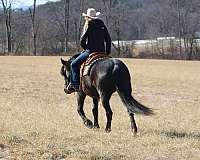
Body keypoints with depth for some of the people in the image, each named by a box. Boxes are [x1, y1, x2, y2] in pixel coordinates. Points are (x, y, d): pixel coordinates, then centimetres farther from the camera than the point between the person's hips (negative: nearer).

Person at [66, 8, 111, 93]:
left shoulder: (88, 25, -4)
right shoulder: (102, 25, 12)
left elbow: (82, 41, -5)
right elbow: (108, 40, 13)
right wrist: (107, 53, 18)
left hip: (90, 51, -6)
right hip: (102, 52, 6)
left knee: (74, 64, 2)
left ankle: (75, 84, -7)